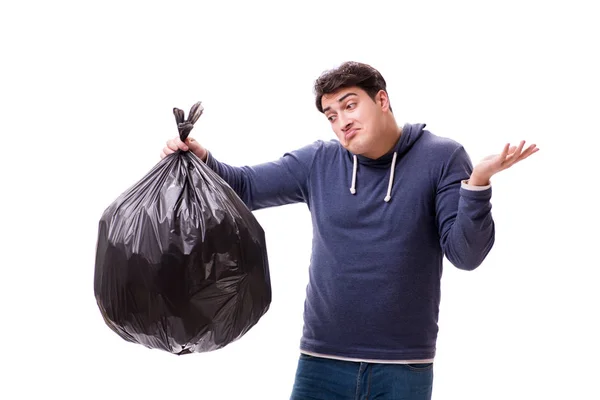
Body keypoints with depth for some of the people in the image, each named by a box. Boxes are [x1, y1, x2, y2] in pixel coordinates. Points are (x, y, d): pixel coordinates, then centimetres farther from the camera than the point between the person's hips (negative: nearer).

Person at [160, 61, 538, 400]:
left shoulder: (442, 158, -3)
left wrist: (478, 182, -24)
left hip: (404, 367, -2)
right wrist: (202, 160, -12)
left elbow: (465, 255, -9)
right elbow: (243, 187, 7)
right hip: (322, 361, 2)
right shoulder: (318, 162, 4)